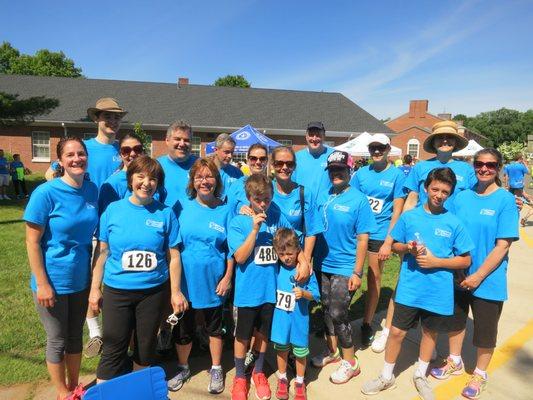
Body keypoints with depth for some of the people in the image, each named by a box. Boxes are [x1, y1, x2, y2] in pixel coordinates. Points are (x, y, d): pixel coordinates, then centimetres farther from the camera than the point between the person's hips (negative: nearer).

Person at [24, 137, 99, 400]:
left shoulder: (92, 190, -3)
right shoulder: (46, 193, -17)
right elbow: (32, 242, -14)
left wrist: (95, 274, 8)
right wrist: (42, 284, -16)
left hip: (81, 279, 4)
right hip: (53, 281, -4)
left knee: (75, 336, 20)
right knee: (57, 340, 13)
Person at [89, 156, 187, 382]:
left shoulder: (165, 213, -5)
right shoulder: (113, 210, -4)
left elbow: (173, 256, -2)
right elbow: (102, 252, 1)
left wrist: (175, 292, -1)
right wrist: (95, 288, 2)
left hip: (154, 290, 1)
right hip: (116, 290, -1)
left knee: (145, 346, 18)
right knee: (113, 349, 6)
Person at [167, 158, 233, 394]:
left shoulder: (225, 210, -5)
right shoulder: (182, 207, -3)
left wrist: (227, 277, -6)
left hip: (213, 281, -1)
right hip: (185, 280, 1)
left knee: (214, 326, 16)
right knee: (183, 328, 15)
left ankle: (216, 369, 37)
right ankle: (183, 368, 40)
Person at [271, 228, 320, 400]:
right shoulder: (277, 269, -6)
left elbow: (316, 295, -12)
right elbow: (272, 289, 10)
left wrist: (304, 293, -29)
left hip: (299, 318, -2)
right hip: (280, 317, 2)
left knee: (300, 350, 13)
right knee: (281, 349, 17)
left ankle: (299, 382, 37)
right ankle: (282, 379, 40)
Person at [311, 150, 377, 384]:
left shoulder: (358, 200, -11)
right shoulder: (322, 197, 2)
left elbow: (363, 238, -11)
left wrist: (357, 272, -14)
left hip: (344, 268, -5)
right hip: (322, 265, 5)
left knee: (338, 314, -1)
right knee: (326, 309, 17)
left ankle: (350, 362, 21)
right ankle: (332, 351, 38)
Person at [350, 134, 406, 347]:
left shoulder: (397, 174, -2)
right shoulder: (361, 173, 5)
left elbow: (397, 210, -4)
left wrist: (388, 241, -10)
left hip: (379, 234, -2)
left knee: (374, 276, 10)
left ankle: (367, 324, 24)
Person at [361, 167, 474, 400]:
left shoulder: (454, 223, -6)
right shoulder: (409, 217, -4)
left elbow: (465, 260, -2)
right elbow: (395, 245, 6)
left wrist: (436, 261, -15)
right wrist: (408, 248, -15)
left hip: (438, 291, 1)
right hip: (409, 288, 0)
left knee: (430, 332, 19)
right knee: (397, 332, 6)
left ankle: (420, 375, 43)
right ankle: (386, 376, 28)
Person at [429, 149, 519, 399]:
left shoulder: (505, 200, -11)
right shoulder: (462, 197, 0)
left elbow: (502, 245, -15)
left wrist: (478, 276, -17)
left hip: (488, 280, -4)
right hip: (457, 277, 4)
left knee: (485, 330, 12)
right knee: (455, 320, 19)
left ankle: (480, 374, 35)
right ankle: (455, 362, 42)